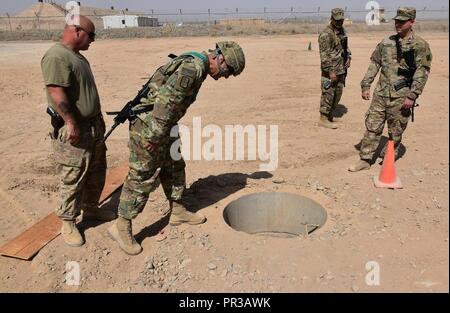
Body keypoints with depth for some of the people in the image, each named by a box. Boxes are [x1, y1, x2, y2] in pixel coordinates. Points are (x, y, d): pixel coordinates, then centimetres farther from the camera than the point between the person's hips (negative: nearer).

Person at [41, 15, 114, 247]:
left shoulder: (77, 56, 15)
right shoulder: (56, 56, -17)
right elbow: (56, 93, -24)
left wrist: (98, 119, 24)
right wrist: (72, 123, -24)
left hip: (93, 126, 10)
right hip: (73, 130, -10)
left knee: (96, 172, 18)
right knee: (73, 178, 0)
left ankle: (90, 208, 36)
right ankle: (68, 223, 16)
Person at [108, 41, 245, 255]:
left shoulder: (195, 66, 13)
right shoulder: (192, 68, -20)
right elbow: (166, 100, -27)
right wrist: (155, 135, -24)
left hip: (162, 127, 10)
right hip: (149, 127, -10)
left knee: (174, 168, 18)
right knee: (142, 177, -3)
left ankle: (177, 211, 32)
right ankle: (122, 227, 10)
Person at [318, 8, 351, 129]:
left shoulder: (342, 30, 12)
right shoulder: (326, 34, -16)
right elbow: (324, 55, -20)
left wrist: (348, 57, 9)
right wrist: (331, 71, -23)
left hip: (341, 69, 8)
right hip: (330, 70, -8)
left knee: (338, 93, 13)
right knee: (328, 94, -4)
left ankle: (329, 115, 25)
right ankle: (323, 119, 5)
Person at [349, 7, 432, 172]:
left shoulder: (420, 45, -5)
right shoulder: (386, 42, 8)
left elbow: (422, 72, -10)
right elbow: (374, 64, 12)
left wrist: (412, 96, -16)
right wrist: (366, 86, 6)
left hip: (401, 97, -4)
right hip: (380, 93, 4)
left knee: (395, 132, 7)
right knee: (372, 127, 5)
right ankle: (365, 160, 14)